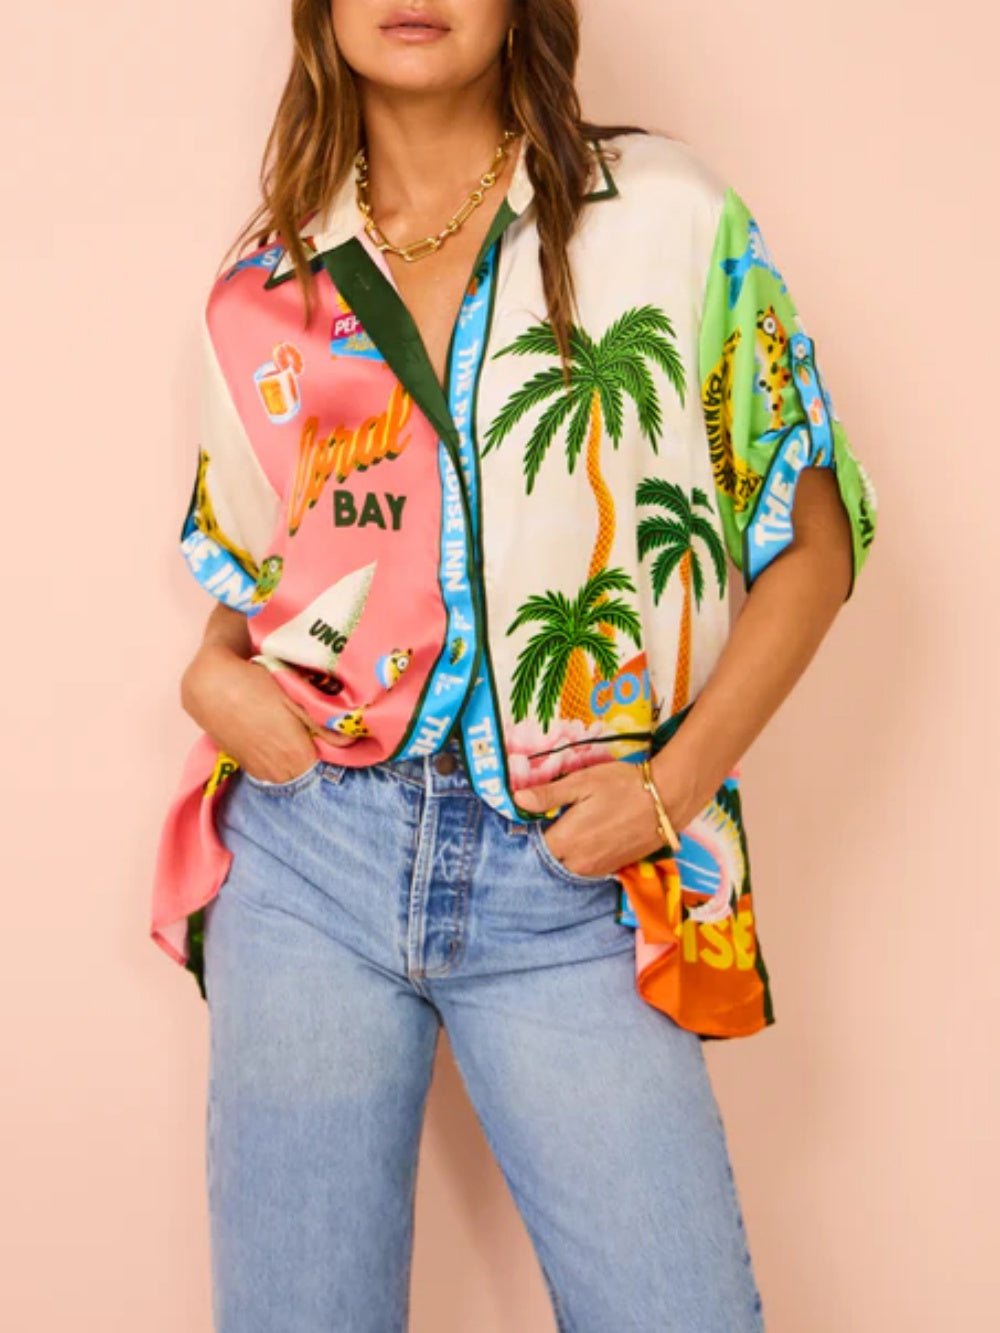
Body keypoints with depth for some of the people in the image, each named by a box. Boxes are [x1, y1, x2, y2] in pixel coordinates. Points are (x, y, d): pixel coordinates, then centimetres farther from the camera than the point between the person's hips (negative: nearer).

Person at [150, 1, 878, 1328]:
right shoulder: (264, 285, 10)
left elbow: (814, 533, 2)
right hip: (308, 854, 3)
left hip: (576, 882, -2)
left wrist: (674, 785, -8)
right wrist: (212, 673, 0)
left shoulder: (670, 215, 1)